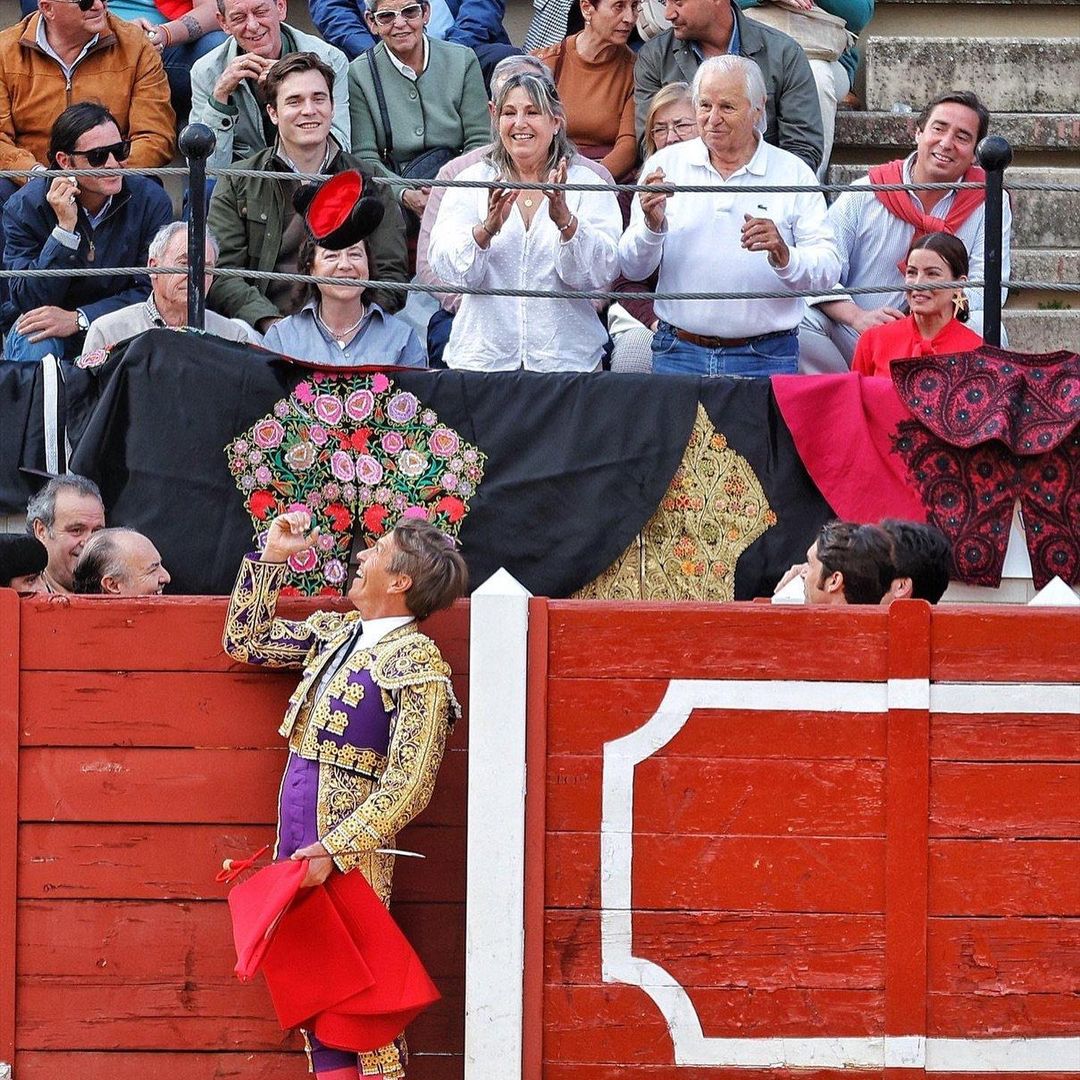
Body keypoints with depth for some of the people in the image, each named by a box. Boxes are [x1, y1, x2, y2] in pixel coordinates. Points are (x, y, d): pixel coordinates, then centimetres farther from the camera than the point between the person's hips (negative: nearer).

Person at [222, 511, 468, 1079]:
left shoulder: (416, 663, -12)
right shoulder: (334, 632, 13)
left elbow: (408, 785, -17)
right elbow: (246, 641, 25)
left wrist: (334, 851, -23)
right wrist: (271, 556, 17)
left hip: (348, 855, -8)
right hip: (299, 841, 8)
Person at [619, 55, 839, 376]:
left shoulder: (794, 174, 4)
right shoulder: (665, 165, 7)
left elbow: (827, 271, -2)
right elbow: (632, 270, 4)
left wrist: (783, 256, -22)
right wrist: (652, 226, -15)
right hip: (679, 354, 1)